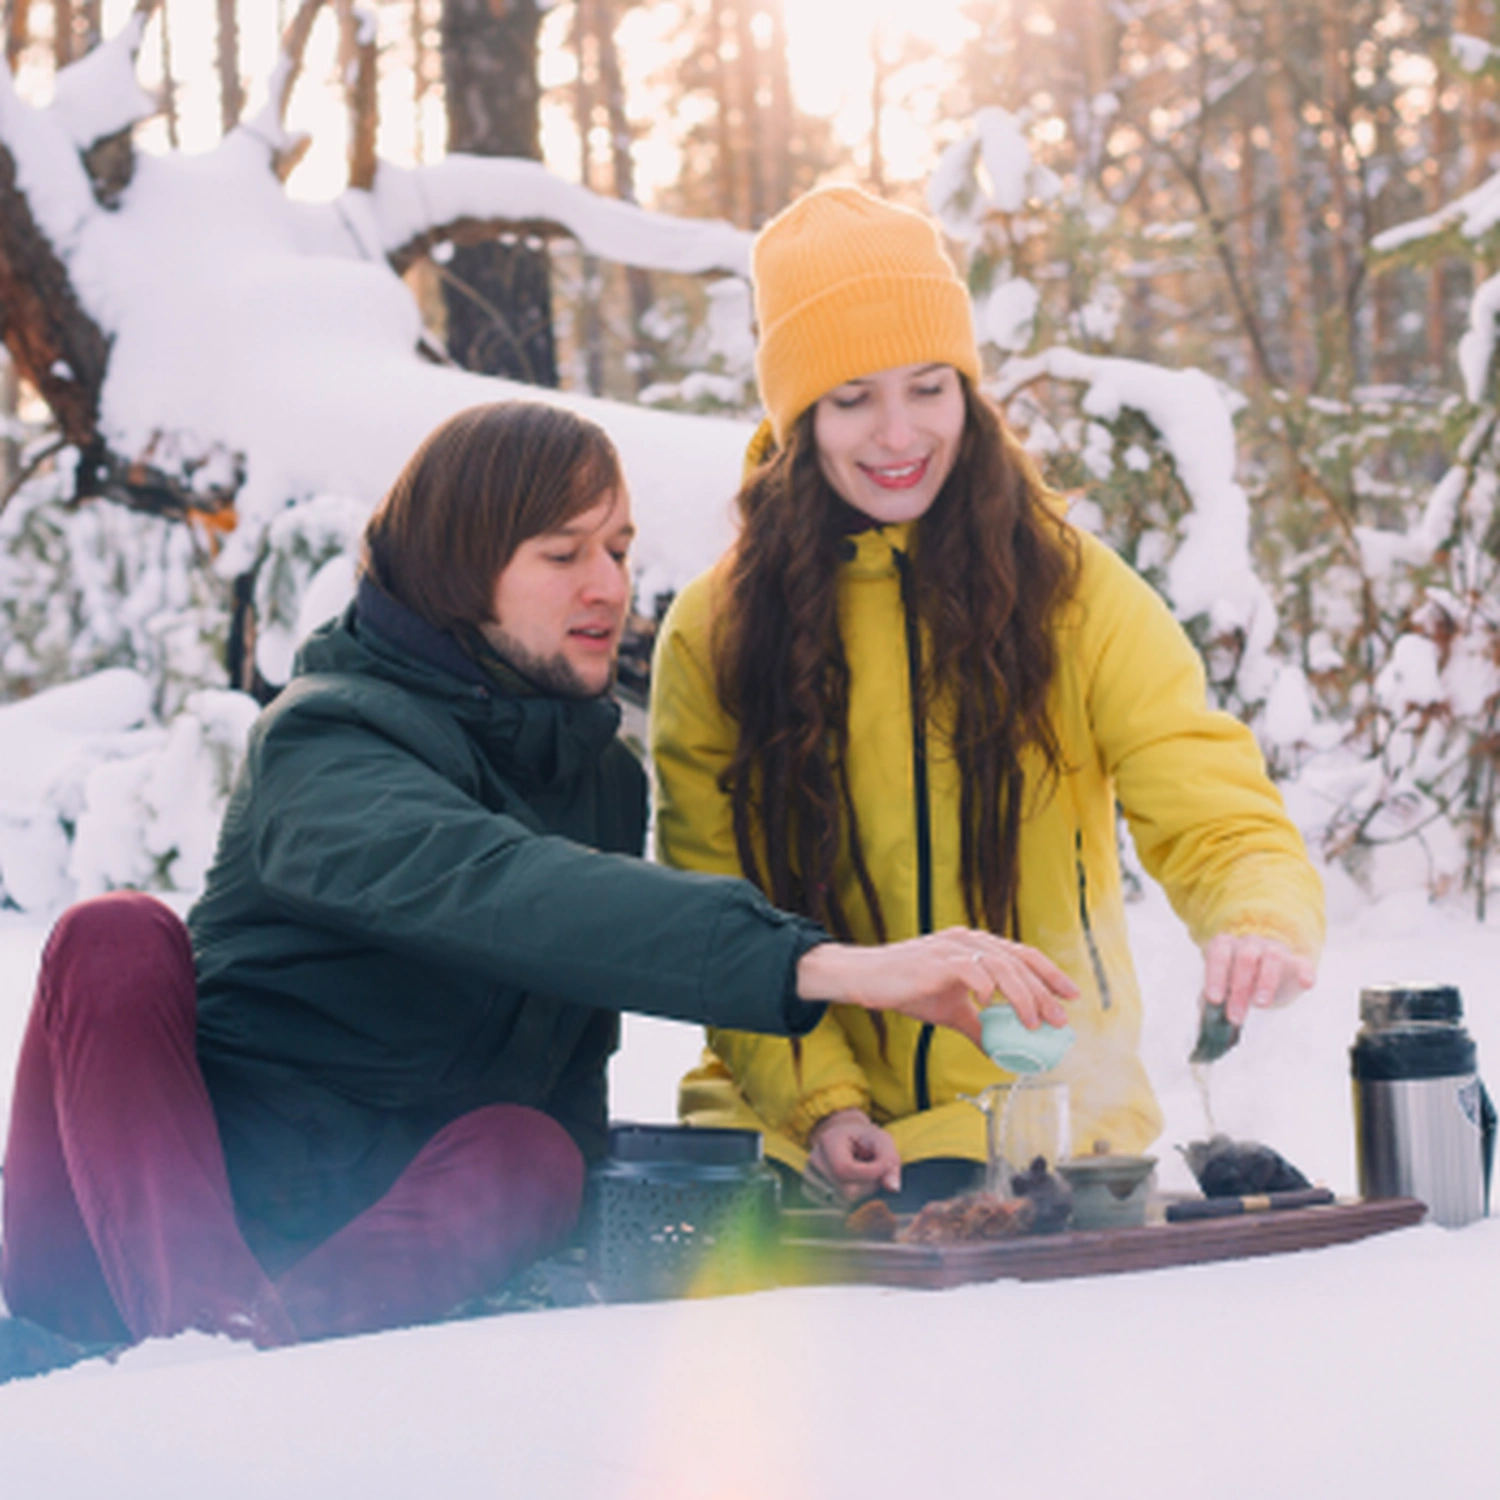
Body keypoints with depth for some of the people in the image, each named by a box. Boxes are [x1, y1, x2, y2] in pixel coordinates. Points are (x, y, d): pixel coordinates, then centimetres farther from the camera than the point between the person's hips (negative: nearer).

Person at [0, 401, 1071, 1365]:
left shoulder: (607, 778, 12)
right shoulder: (327, 742, -14)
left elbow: (576, 1055, 20)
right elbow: (499, 891, -36)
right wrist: (822, 966, -46)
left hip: (392, 1232, 5)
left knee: (530, 1149, -25)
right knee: (120, 938, -29)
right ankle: (204, 1331, -44)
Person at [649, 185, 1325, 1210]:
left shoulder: (1072, 594, 2)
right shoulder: (714, 632, 3)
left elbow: (1222, 821, -3)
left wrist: (1264, 925, -26)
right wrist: (817, 1105, -14)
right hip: (794, 1120, 1)